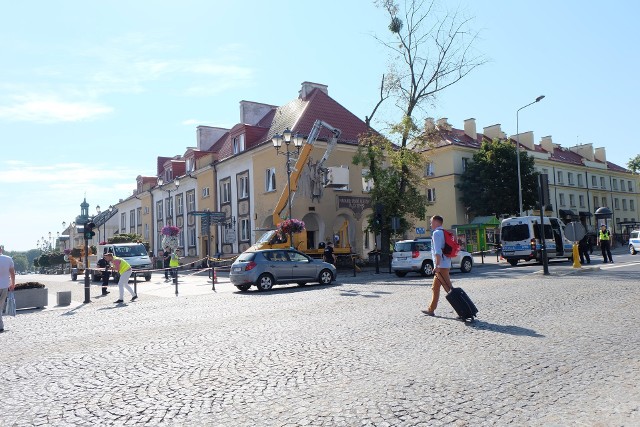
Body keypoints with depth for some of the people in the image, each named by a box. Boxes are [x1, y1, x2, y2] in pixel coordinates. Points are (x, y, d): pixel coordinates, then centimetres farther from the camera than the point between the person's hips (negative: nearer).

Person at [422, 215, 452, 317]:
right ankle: (431, 310, 23)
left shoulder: (436, 233, -12)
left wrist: (437, 265, -25)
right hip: (446, 265, 10)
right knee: (435, 288, 16)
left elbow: (437, 251, -22)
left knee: (449, 289, -8)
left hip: (441, 266, -10)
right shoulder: (444, 233, 18)